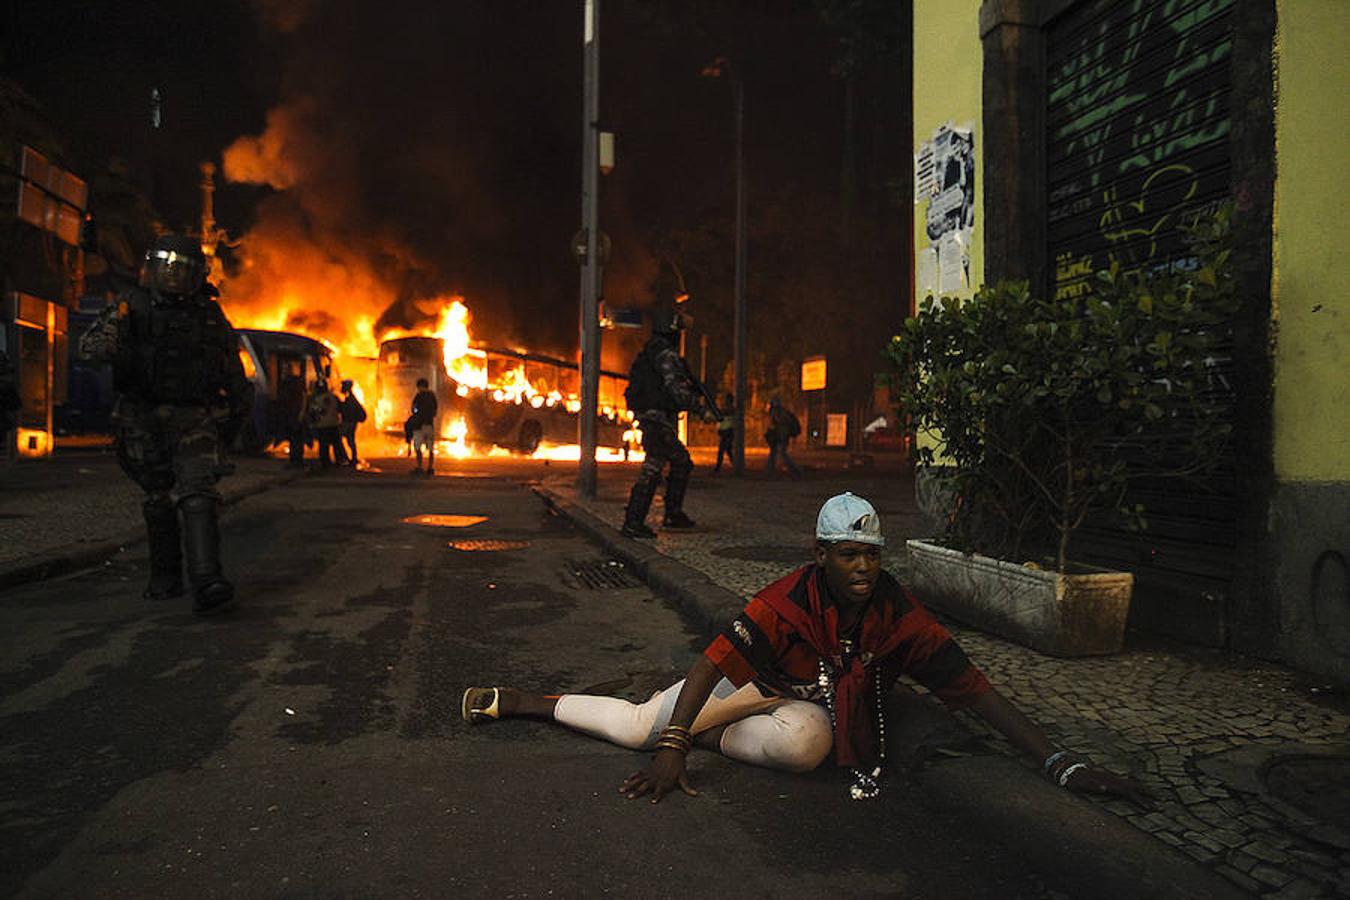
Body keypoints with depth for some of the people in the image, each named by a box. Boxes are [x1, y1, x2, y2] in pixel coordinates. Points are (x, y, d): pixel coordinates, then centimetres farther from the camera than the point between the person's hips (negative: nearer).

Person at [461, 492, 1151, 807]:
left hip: (816, 709, 3)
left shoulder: (902, 617, -21)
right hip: (757, 681, -2)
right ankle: (519, 701, 8)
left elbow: (978, 692, -20)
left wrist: (1062, 764, -25)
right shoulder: (791, 598, -28)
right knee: (641, 726, -13)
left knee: (803, 742, -35)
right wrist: (671, 751, -36)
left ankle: (708, 734, -5)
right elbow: (714, 663, -30)